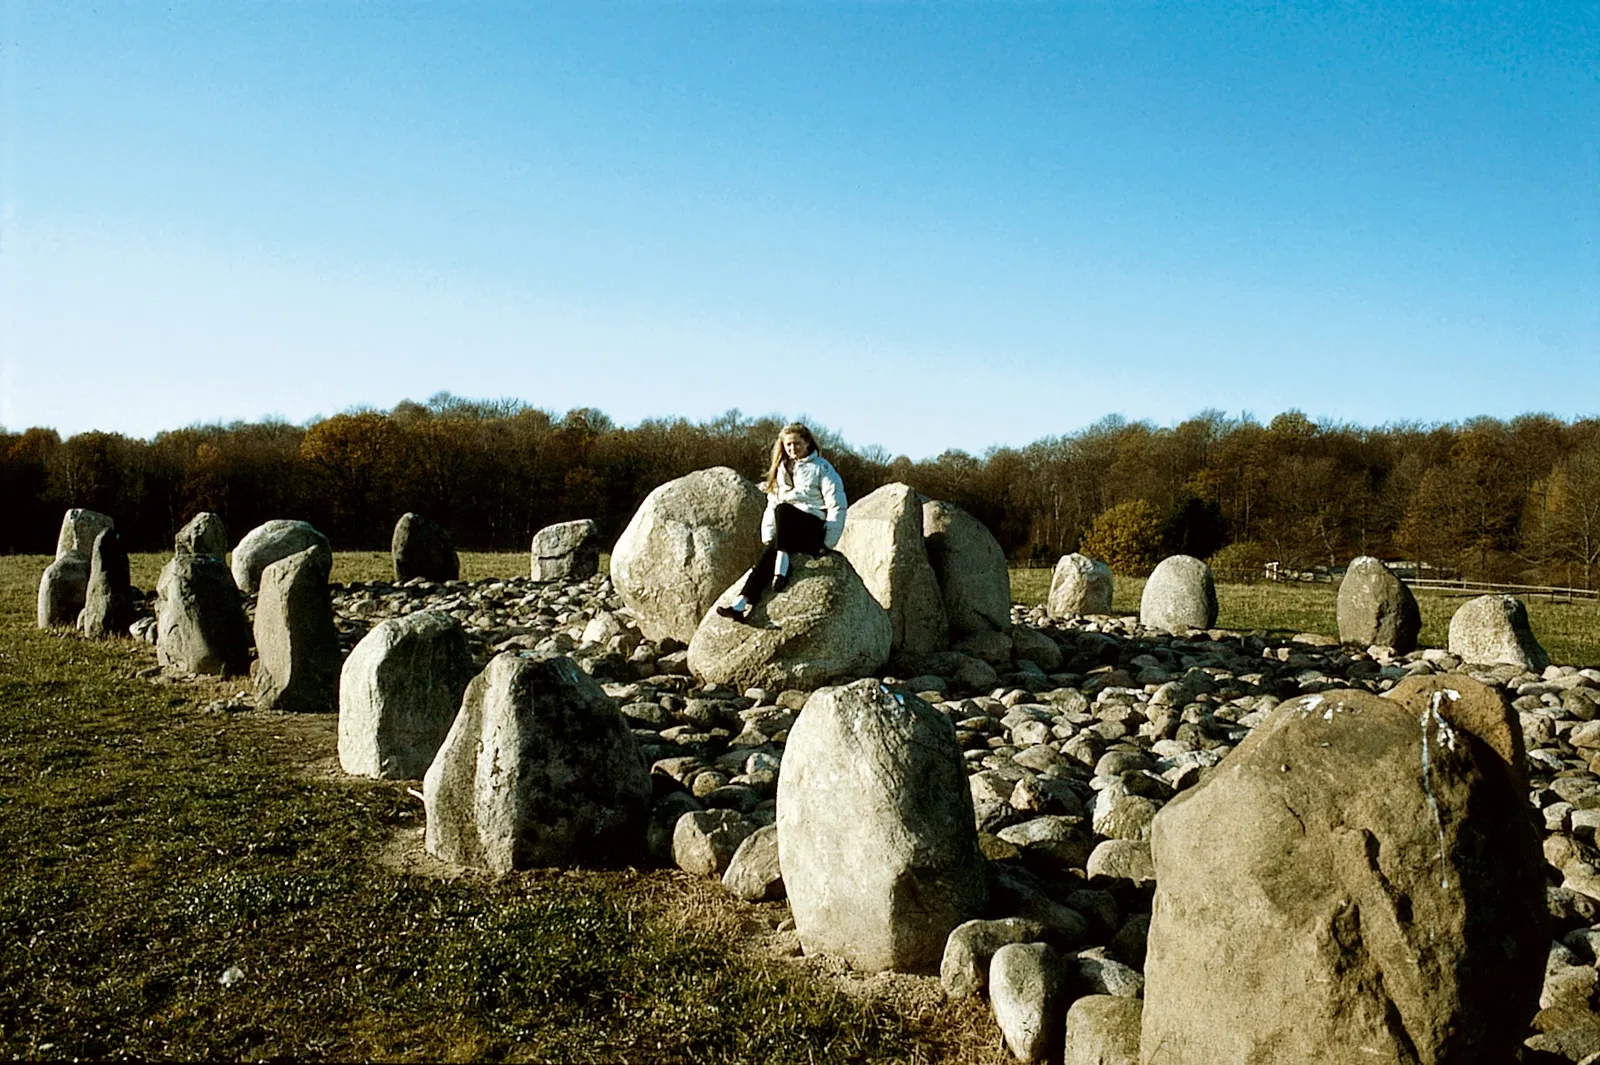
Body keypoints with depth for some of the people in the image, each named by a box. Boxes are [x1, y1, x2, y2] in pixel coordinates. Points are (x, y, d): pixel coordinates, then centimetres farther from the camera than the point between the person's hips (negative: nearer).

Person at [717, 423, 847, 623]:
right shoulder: (781, 469, 19)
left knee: (783, 509, -32)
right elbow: (772, 504, 18)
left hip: (814, 531, -4)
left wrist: (827, 543, -12)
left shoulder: (821, 468, 1)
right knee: (768, 554, -27)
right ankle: (744, 602, -42)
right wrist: (768, 536, 4)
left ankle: (782, 564, -36)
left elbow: (837, 505, -5)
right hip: (786, 535, 4)